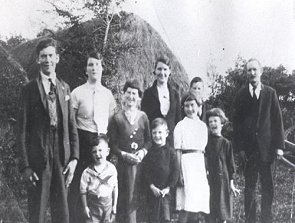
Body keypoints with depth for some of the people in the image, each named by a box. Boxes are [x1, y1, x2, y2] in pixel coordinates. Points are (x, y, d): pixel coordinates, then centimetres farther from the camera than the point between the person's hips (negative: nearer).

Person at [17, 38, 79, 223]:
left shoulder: (64, 88, 10)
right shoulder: (30, 89, -2)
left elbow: (72, 126, 9)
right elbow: (23, 130, -4)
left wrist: (74, 158, 0)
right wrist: (25, 166, -9)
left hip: (62, 158, 3)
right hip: (38, 159, -3)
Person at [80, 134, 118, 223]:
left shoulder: (112, 169, -4)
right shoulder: (88, 172, -11)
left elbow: (115, 188, 2)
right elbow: (83, 191, -4)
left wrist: (114, 205, 3)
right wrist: (85, 207, -4)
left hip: (108, 204, 2)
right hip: (93, 205, -2)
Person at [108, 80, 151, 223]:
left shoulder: (143, 117, 7)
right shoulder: (117, 118, -1)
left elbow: (149, 140, 11)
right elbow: (112, 144, 0)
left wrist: (143, 151, -7)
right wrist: (124, 155, -13)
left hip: (141, 162, 3)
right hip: (124, 163, -2)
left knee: (139, 198, 6)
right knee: (126, 200, -1)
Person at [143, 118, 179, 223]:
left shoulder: (171, 151, -2)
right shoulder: (150, 152, 2)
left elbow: (176, 171, -3)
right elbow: (146, 171, 0)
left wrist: (168, 188, -8)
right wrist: (152, 186, -10)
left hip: (166, 190, -2)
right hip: (153, 190, 2)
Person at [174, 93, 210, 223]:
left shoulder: (203, 126, 14)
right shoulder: (181, 125, 1)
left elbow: (204, 149, 16)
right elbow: (177, 151, -3)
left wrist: (206, 168, 6)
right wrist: (179, 172, -9)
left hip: (200, 163, 5)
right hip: (186, 161, -5)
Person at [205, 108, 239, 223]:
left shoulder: (226, 143, 1)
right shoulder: (205, 141, 3)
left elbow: (230, 166, 3)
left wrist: (231, 184, 1)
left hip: (222, 180, -1)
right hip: (208, 180, 1)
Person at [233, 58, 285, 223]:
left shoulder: (270, 93, 5)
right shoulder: (241, 95, 5)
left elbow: (277, 120, 3)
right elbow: (237, 122, 3)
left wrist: (279, 145, -4)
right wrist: (240, 147, -5)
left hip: (267, 146, 0)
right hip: (249, 147, 0)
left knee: (268, 185, 4)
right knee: (249, 186, 5)